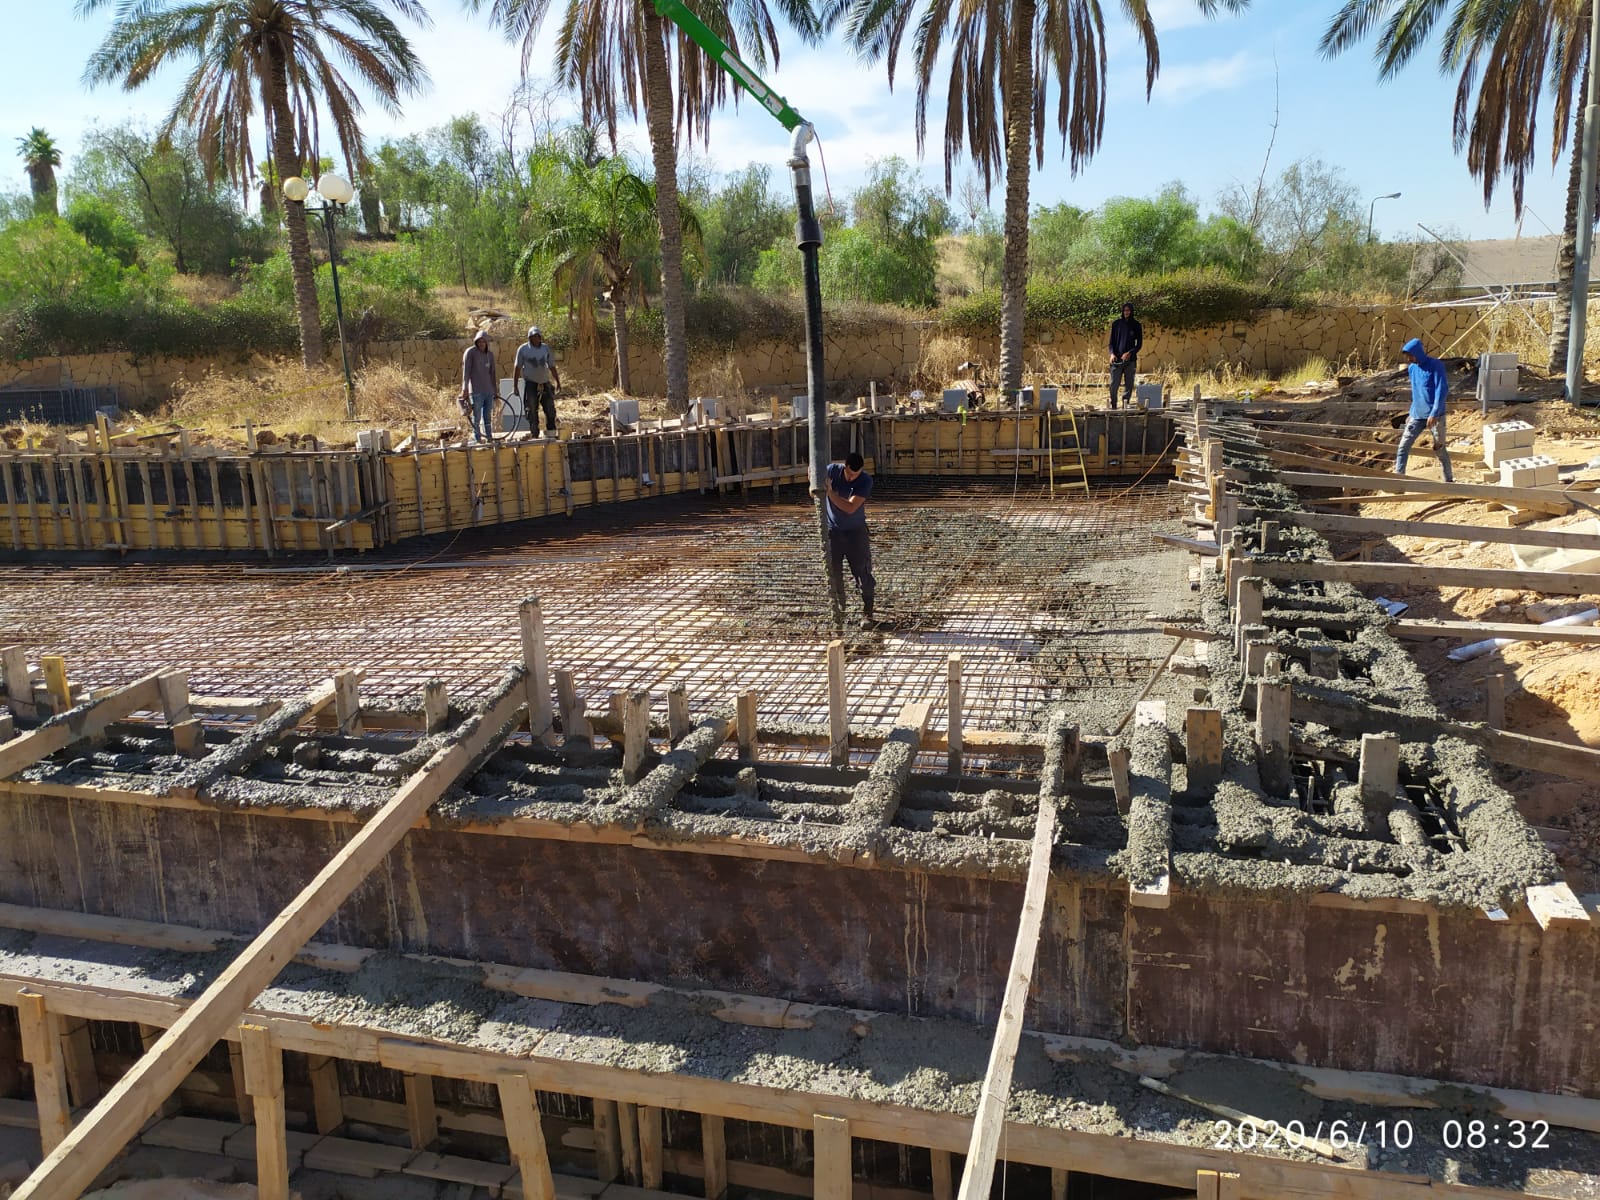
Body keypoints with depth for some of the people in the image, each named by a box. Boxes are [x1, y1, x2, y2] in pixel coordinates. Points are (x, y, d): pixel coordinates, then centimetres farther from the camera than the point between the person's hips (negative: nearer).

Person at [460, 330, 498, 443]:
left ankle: (489, 438, 16)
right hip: (476, 391, -5)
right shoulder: (470, 352, -4)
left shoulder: (490, 354, 12)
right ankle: (477, 440, 2)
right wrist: (465, 389, -14)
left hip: (489, 391, 5)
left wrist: (495, 390, 17)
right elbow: (466, 371, -8)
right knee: (477, 417, -3)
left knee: (488, 417, 10)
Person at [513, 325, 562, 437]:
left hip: (545, 383, 3)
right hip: (530, 384, -3)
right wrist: (515, 386, -4)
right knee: (531, 411, -2)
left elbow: (552, 367, 15)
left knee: (550, 410, 4)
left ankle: (552, 434, 14)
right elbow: (517, 368, 0)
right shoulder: (523, 349, 0)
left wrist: (558, 381, 10)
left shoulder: (546, 348, 10)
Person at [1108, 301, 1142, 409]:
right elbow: (1112, 341, 8)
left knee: (1129, 384, 1)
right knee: (1113, 384, -6)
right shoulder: (1116, 323, 6)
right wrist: (1112, 353, -10)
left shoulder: (1136, 325, 6)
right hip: (1117, 359, 0)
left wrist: (1130, 353, -11)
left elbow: (1139, 343, 6)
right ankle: (1113, 406, 0)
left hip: (1130, 359, 0)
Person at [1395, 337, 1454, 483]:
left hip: (1435, 415, -6)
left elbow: (1442, 390, -15)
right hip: (1417, 416, 6)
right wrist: (1411, 413, 20)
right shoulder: (1412, 368, 10)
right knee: (1403, 446, -6)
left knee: (1439, 449, 3)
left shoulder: (1436, 366, -11)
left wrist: (1434, 413, -22)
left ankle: (1449, 480, 16)